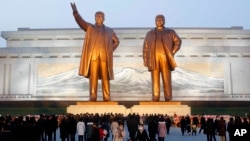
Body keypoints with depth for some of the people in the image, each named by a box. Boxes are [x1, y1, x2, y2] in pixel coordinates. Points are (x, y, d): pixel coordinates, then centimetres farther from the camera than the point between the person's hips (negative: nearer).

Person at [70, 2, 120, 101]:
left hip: (105, 57, 1)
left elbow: (116, 41, 23)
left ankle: (106, 97, 2)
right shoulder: (90, 27, 14)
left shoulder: (109, 30, 19)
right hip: (93, 56, -1)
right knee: (93, 76, -4)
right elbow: (80, 21, -1)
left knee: (105, 77, 0)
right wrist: (75, 12, -19)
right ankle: (93, 96, -1)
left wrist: (110, 50, 7)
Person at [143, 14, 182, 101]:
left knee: (167, 79, -1)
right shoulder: (150, 33, 15)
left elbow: (178, 41, 8)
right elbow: (145, 47, 10)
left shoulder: (170, 32, 11)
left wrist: (172, 52, -2)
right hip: (154, 59, 1)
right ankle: (155, 98, 5)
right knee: (155, 80, 1)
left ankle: (168, 99, 3)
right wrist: (145, 60, 2)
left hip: (165, 59, -1)